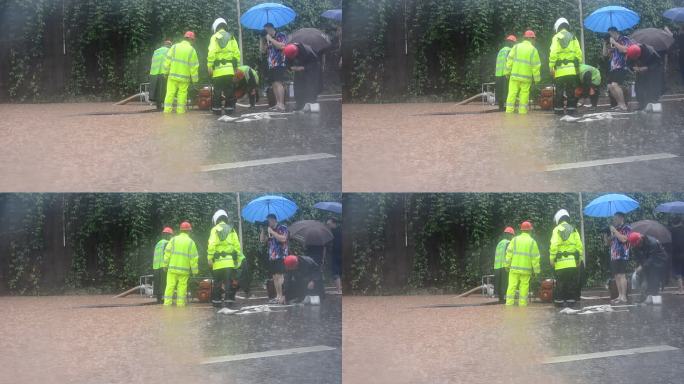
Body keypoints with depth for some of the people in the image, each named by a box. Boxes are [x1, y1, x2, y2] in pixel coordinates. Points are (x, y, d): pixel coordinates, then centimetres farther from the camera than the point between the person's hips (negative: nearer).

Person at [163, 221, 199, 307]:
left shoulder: (174, 239, 3)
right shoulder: (190, 242, 1)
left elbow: (167, 253, -1)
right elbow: (193, 258, 0)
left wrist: (165, 265, 3)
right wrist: (194, 270, 5)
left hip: (172, 268, 1)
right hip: (184, 269, -1)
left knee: (170, 286, 1)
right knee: (182, 287, 4)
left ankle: (167, 302, -3)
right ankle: (180, 303, 2)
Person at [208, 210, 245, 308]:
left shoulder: (215, 230, 1)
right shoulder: (231, 230, 9)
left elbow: (211, 245, -9)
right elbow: (237, 245, 4)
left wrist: (209, 258, -7)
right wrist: (239, 259, 8)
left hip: (218, 262, -2)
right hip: (230, 261, 2)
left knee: (217, 282, 6)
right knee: (229, 282, 2)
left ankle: (216, 301, 8)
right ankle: (228, 300, -4)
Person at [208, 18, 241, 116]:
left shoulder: (214, 37, -1)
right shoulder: (231, 37, 10)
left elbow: (211, 53, -11)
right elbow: (237, 53, 7)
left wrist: (209, 66, -8)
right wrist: (236, 66, 12)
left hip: (218, 70, -3)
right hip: (230, 69, 3)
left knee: (217, 91, 1)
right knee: (229, 90, 7)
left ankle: (217, 109, 1)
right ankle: (229, 109, 6)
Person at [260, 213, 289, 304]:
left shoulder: (282, 228, -3)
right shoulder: (268, 230, 18)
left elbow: (283, 239, -18)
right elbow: (262, 239, 17)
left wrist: (272, 232, -15)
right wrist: (263, 231, 2)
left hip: (281, 256, -8)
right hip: (272, 257, 8)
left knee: (279, 276, -15)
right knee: (275, 277, 7)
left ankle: (282, 297, -18)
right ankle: (278, 296, 11)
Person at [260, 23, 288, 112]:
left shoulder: (281, 36, -1)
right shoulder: (267, 40, 21)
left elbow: (282, 46, -17)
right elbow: (262, 50, 20)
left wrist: (270, 39, -13)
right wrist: (262, 39, 10)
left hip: (280, 64, -9)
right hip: (271, 66, 9)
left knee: (278, 83, -19)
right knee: (274, 84, 6)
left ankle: (281, 105, -26)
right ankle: (277, 104, 10)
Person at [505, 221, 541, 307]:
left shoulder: (515, 240, 3)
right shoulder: (532, 242, 2)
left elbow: (509, 253, 0)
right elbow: (535, 257, 0)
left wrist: (507, 265, 6)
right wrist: (536, 270, 5)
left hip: (514, 268, 0)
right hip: (526, 269, 0)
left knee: (512, 286, 0)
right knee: (524, 287, 4)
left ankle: (509, 302, -5)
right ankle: (522, 303, 1)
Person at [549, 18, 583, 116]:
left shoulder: (556, 37, -1)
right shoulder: (573, 37, 9)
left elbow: (553, 54, -9)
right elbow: (579, 53, 6)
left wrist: (551, 67, -6)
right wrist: (578, 66, 12)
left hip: (560, 70, -3)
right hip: (572, 69, 3)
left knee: (559, 90, 1)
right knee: (571, 90, 7)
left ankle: (559, 109, 0)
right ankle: (571, 108, 5)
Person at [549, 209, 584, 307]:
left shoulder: (557, 230, -3)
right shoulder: (573, 230, 8)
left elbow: (554, 246, -11)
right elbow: (579, 245, 4)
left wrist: (552, 259, -7)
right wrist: (580, 259, 9)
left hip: (561, 262, -3)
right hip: (573, 262, 3)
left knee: (560, 283, 1)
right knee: (572, 283, 7)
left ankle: (559, 301, 1)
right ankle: (571, 300, 6)